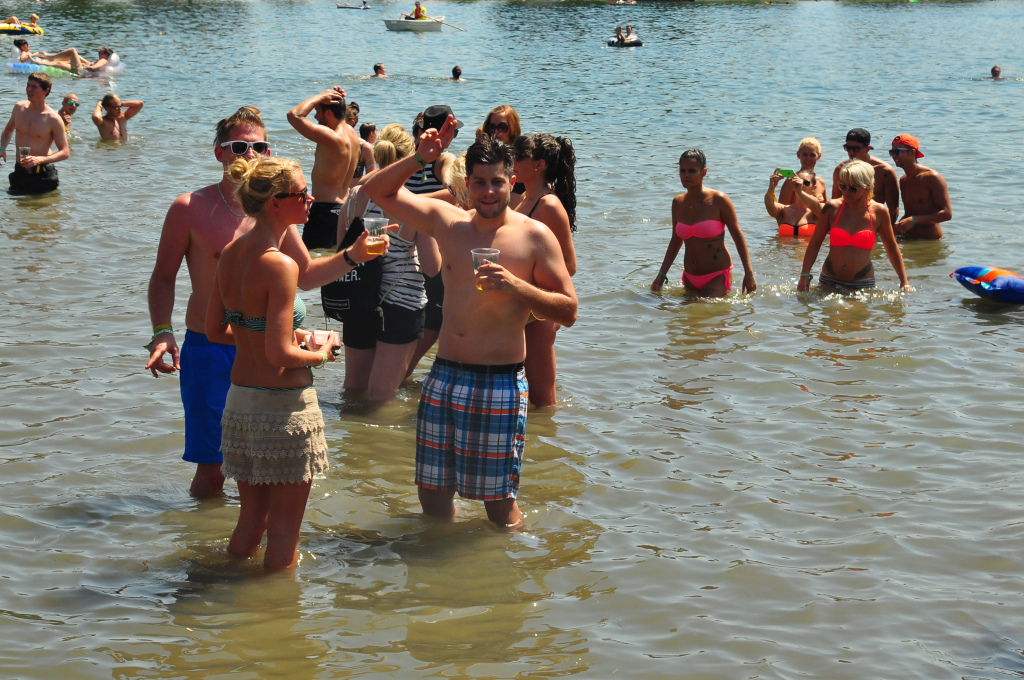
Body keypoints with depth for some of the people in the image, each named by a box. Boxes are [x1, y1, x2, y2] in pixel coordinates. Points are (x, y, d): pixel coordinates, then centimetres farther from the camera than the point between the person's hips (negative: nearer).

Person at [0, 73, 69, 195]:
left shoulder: (53, 119, -14)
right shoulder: (19, 107, 1)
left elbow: (65, 152, -13)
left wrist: (40, 159, -27)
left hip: (43, 175, -5)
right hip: (20, 171, 5)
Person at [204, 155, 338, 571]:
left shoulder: (231, 253, 4)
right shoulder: (280, 265, -20)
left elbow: (215, 331, 13)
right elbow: (279, 355, -24)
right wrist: (321, 353, -4)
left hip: (240, 397, 8)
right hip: (284, 403, -8)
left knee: (251, 520, 20)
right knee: (284, 530, 6)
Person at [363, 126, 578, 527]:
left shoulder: (534, 237, -3)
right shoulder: (447, 221, 7)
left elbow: (568, 312, -4)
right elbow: (377, 191, 14)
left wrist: (515, 286, -19)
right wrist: (418, 159, -3)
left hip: (501, 383, -4)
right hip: (444, 377, 4)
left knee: (499, 502, 2)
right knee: (432, 492, 11)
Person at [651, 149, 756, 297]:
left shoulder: (718, 200, -11)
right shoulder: (678, 203, 3)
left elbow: (738, 237, -6)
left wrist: (749, 273, -11)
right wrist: (662, 274, 11)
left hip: (718, 276, -6)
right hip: (690, 278, 6)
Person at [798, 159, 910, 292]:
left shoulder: (879, 212, -2)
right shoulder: (832, 208, -3)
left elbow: (892, 249, 9)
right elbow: (815, 244, 4)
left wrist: (904, 282, 6)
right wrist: (805, 275, -5)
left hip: (863, 285, 0)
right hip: (829, 281, 0)